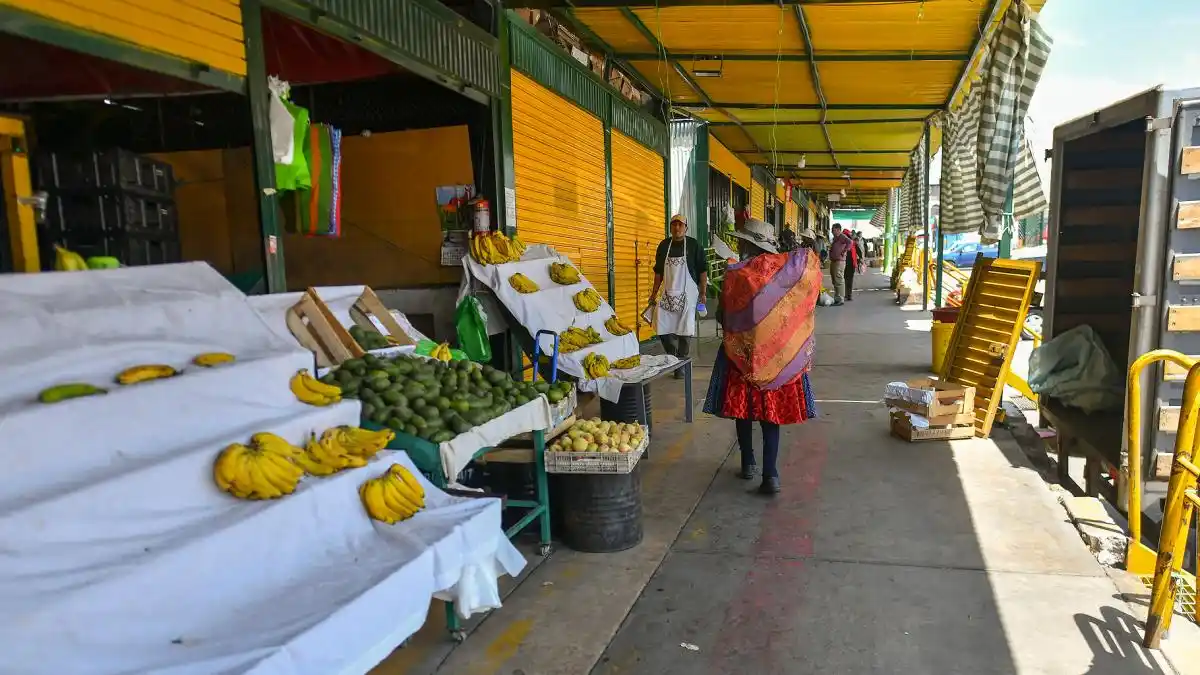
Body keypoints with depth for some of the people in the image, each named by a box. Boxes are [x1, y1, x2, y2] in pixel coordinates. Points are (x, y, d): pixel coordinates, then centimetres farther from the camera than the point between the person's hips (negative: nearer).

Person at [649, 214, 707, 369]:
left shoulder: (694, 245, -2)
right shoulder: (664, 245, 8)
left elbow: (703, 270, -1)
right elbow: (658, 272, 14)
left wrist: (703, 293, -5)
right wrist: (654, 293, 12)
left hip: (687, 295, -3)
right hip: (667, 294, 3)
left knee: (684, 331, -1)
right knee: (663, 330, -3)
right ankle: (673, 356, 20)